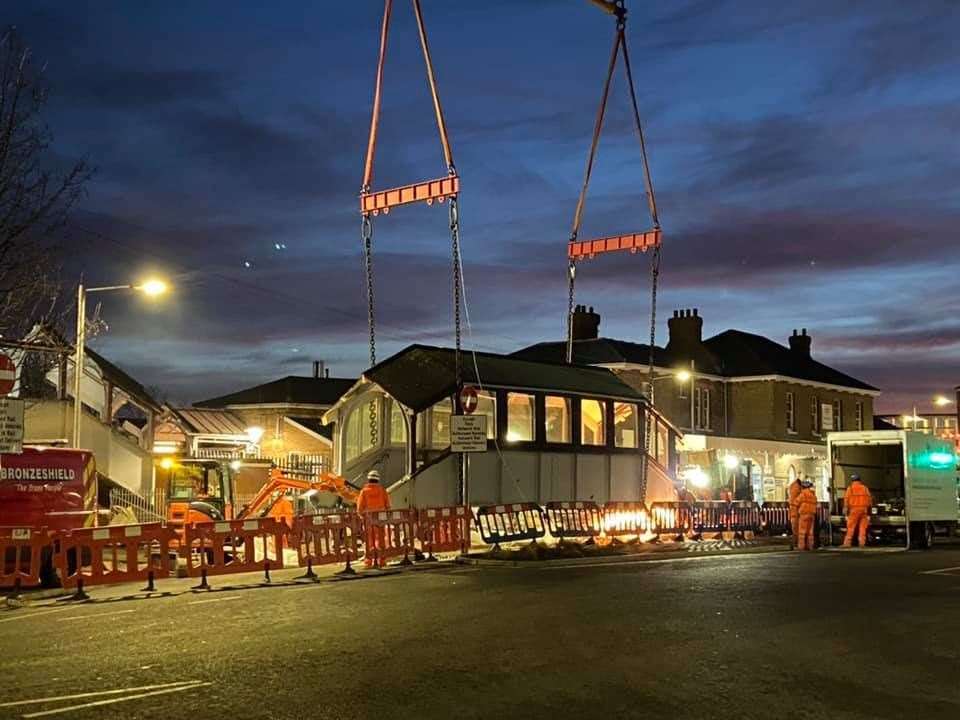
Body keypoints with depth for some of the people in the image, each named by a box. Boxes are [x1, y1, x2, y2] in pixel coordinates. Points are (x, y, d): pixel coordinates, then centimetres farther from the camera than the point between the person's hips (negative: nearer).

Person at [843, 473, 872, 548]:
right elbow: (870, 499, 9)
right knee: (863, 527, 4)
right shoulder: (864, 488, 11)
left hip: (854, 510, -3)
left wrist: (845, 511, 0)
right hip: (864, 510, 3)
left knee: (851, 527, -4)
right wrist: (868, 511, 15)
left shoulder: (850, 488, 0)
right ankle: (862, 543, 0)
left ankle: (847, 543, -9)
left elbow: (846, 500, -5)